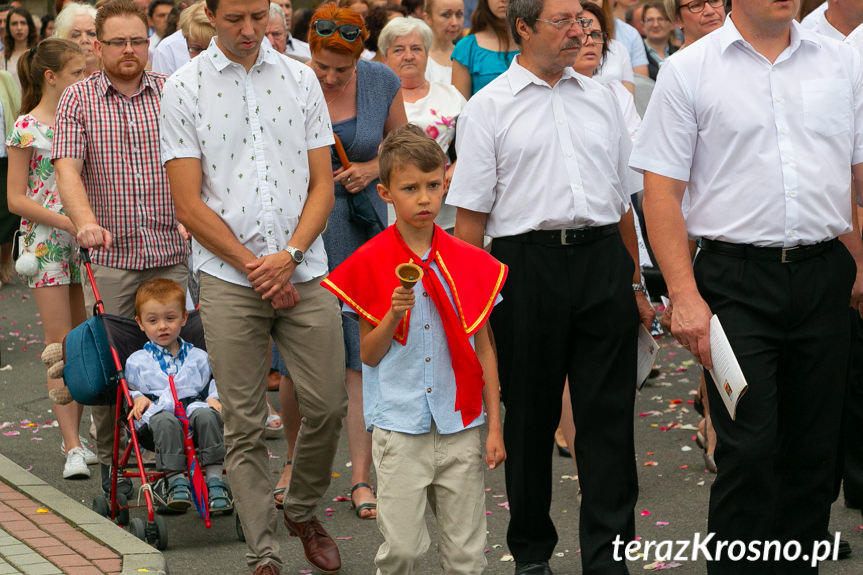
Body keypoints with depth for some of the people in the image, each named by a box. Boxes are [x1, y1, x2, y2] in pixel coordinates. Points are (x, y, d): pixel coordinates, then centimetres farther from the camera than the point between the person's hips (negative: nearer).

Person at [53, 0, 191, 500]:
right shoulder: (78, 99, 3)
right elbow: (68, 167, -8)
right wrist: (86, 221, -25)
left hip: (172, 253, 1)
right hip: (108, 256, -1)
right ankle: (111, 466, 13)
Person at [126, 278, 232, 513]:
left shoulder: (198, 357, 21)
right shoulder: (137, 361, 19)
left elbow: (212, 385, 23)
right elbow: (130, 390, 20)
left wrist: (214, 399, 1)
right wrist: (138, 398, -2)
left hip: (193, 407, 1)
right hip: (155, 412, -1)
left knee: (206, 415, -35)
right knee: (165, 420, -39)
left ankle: (215, 479, -34)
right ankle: (175, 479, -40)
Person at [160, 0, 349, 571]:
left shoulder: (301, 79, 8)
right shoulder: (183, 88, 0)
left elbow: (322, 185, 6)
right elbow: (189, 205, -4)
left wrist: (289, 256, -8)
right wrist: (254, 267, -7)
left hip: (305, 272, 2)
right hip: (229, 277, -2)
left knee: (328, 404, 1)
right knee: (244, 426, 0)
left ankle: (303, 510, 28)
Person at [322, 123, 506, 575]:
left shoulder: (470, 263, 3)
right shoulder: (370, 265, -2)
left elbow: (483, 348, 9)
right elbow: (369, 355, 1)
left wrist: (495, 426, 6)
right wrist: (394, 315, -17)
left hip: (461, 424, 2)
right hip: (399, 424, -2)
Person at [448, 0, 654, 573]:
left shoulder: (601, 99, 13)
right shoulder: (489, 108, 1)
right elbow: (470, 214, 0)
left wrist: (636, 283, 18)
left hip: (604, 262, 3)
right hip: (528, 263, -3)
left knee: (609, 416, 1)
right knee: (530, 416, 8)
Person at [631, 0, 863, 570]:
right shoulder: (689, 70, -1)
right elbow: (661, 190, -3)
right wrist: (685, 295, -11)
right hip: (737, 281, -3)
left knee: (815, 450, 10)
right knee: (749, 449, -8)